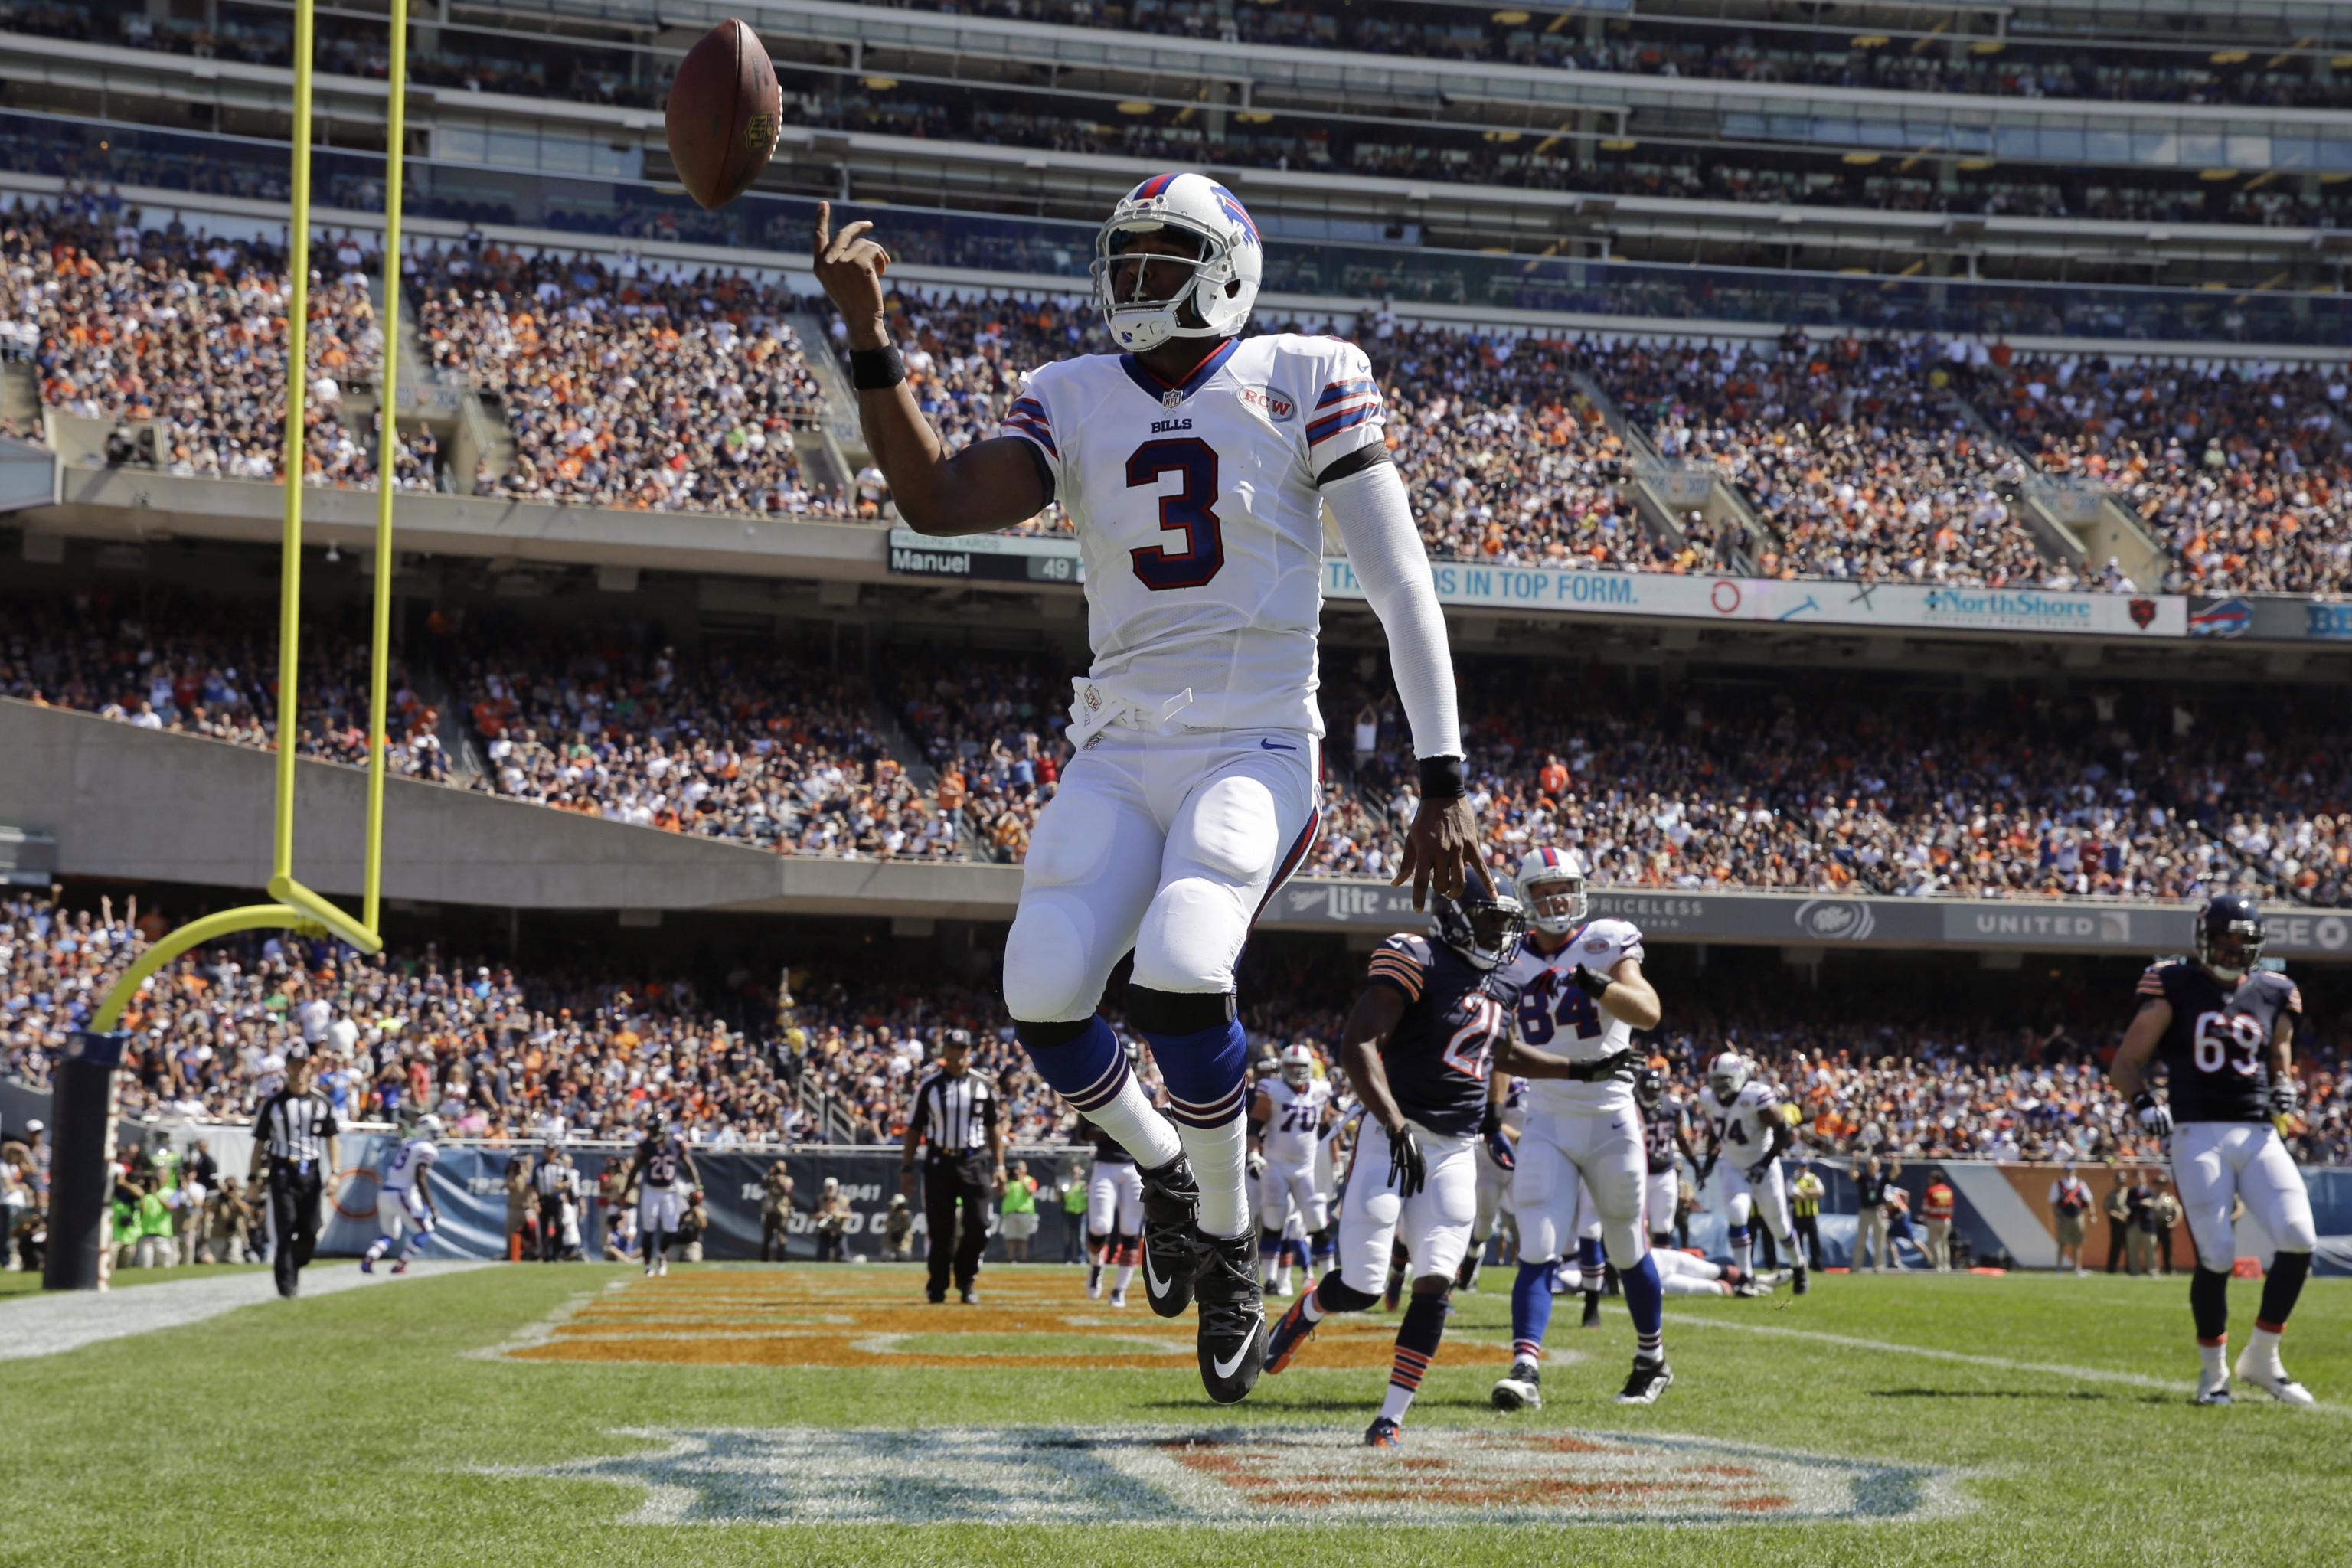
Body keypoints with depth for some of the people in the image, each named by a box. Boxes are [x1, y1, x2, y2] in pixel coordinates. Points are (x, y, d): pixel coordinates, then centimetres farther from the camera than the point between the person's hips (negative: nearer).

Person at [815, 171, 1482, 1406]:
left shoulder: (1305, 382, -1)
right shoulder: (1076, 402, 10)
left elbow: (1400, 588, -3)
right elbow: (935, 502, -5)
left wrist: (1443, 784, -7)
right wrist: (867, 334, -14)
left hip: (1256, 750, -4)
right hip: (1119, 754, 4)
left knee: (1178, 976, -28)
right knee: (1043, 997, -17)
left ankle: (1225, 1235, -2)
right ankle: (1164, 1165, 16)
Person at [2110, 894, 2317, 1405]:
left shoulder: (2274, 997, 13)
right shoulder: (2174, 990, 1)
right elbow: (2125, 1066, 3)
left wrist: (2285, 1093, 0)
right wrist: (2145, 1103, -15)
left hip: (2259, 1134, 4)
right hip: (2199, 1136, -4)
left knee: (2300, 1241, -12)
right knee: (2215, 1258, -9)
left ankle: (2261, 1358, 4)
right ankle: (2213, 1372, 11)